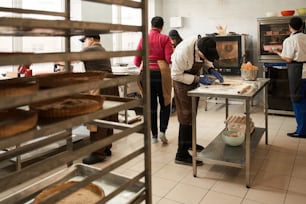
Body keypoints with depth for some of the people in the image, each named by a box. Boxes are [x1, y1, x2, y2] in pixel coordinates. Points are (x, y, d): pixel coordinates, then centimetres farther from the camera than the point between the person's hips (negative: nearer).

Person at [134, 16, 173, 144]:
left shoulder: (143, 39, 5)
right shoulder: (165, 39, -2)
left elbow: (136, 62, 4)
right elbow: (169, 59, -10)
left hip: (146, 73, 3)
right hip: (161, 72, -2)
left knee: (151, 105, 9)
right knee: (165, 103, 13)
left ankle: (154, 135, 16)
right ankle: (162, 131, 1)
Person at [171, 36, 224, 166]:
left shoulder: (203, 45, -15)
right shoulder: (183, 52, -36)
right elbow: (176, 75, -27)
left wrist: (211, 69, -10)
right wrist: (198, 79, -28)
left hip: (193, 80, 8)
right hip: (182, 81, -8)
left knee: (192, 114, 18)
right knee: (186, 116, -9)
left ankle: (189, 142, 36)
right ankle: (182, 155, -3)